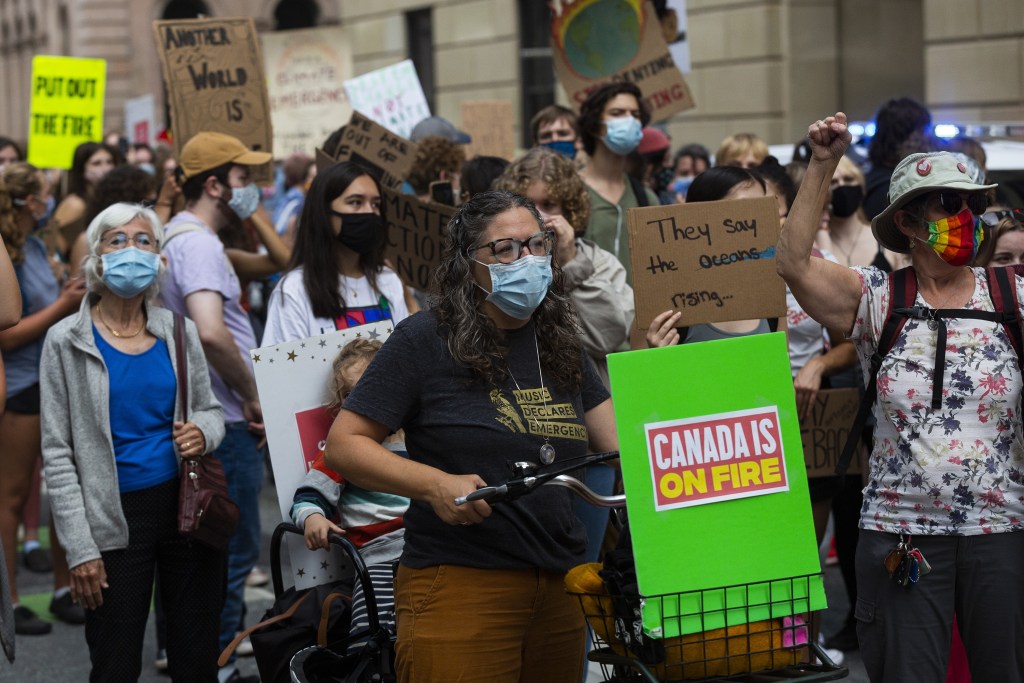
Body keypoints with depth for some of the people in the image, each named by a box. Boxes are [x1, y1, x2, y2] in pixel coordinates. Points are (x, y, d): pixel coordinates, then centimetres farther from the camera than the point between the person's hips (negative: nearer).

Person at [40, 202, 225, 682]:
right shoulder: (66, 341, -4)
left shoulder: (179, 332, 4)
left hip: (186, 505, 3)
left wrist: (203, 433, -9)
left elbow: (210, 410, 17)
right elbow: (58, 452, -5)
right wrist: (80, 548, -10)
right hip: (116, 518, -3)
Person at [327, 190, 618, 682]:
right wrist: (436, 484, -19)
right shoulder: (425, 341, -3)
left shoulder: (560, 347, 14)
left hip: (561, 587, 6)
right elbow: (342, 445, -6)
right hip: (460, 584, -6)